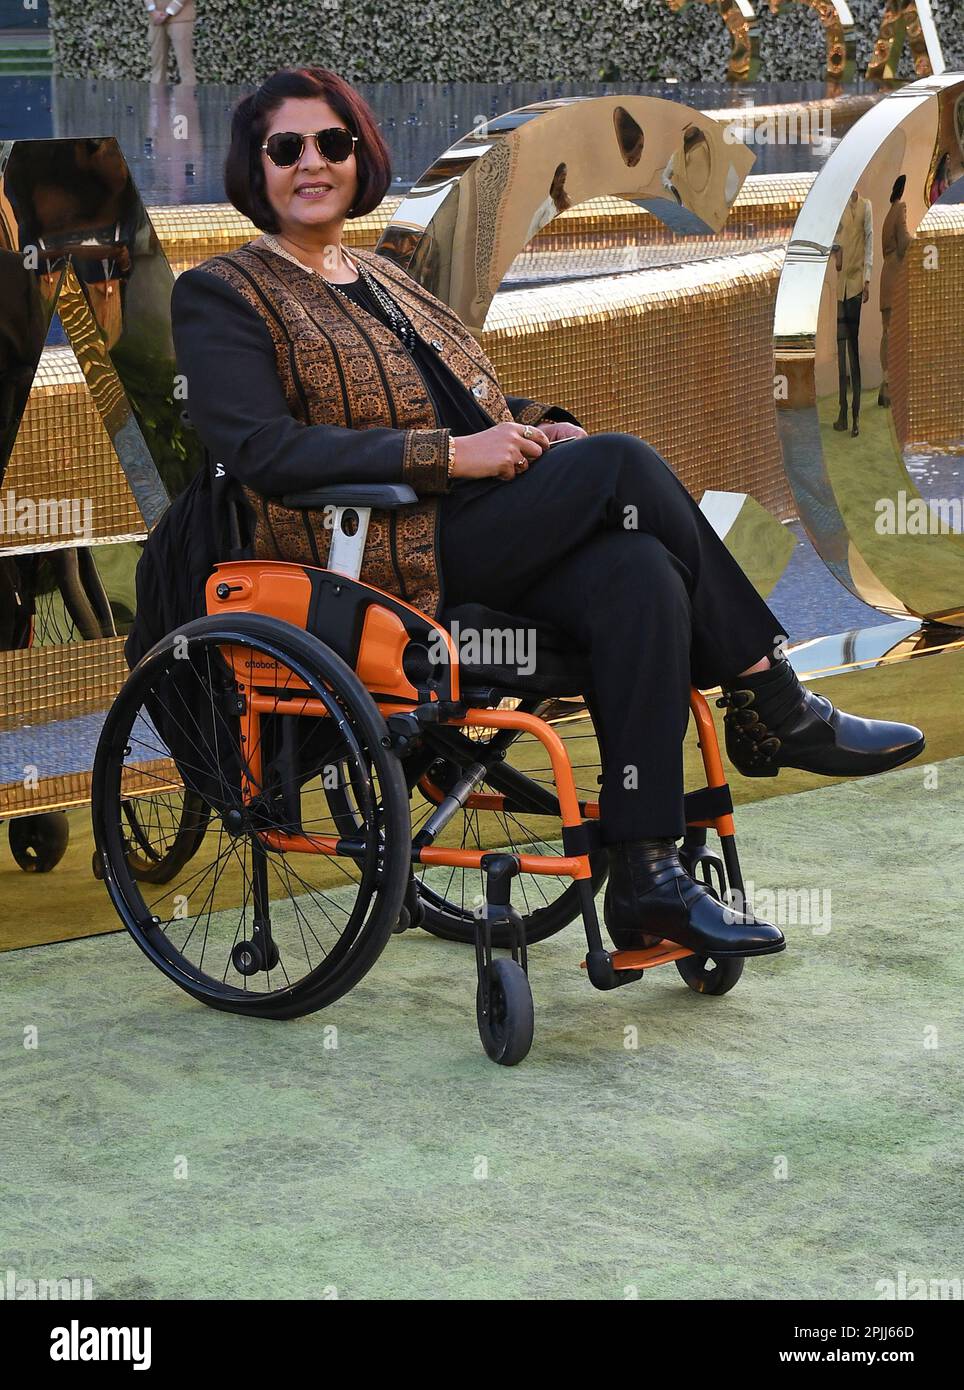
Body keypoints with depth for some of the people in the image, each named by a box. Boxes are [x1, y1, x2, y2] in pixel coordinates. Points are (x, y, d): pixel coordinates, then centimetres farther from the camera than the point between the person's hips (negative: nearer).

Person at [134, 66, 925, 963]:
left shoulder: (384, 281, 26)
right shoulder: (221, 296, 2)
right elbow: (262, 451, -12)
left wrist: (531, 425, 4)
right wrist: (448, 453, -17)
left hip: (469, 533, 7)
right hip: (368, 556, -7)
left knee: (641, 576, -25)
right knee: (621, 462, -21)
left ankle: (645, 878, -30)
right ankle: (772, 704, -11)